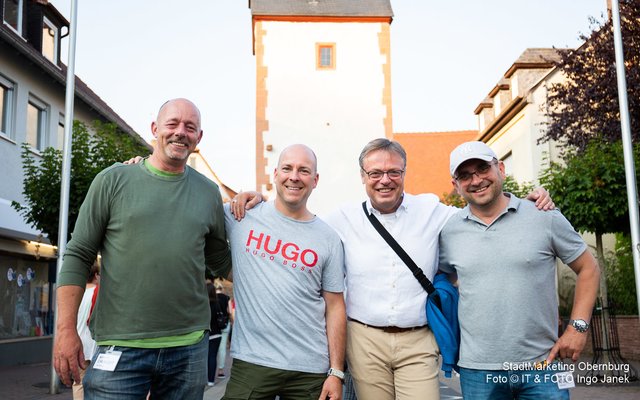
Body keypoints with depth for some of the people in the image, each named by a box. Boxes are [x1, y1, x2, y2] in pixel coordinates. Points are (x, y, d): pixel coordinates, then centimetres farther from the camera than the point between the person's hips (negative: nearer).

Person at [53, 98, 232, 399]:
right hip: (121, 348, -2)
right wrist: (66, 330, -6)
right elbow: (78, 256, -1)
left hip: (189, 348, 3)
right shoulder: (114, 180, 0)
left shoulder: (209, 193, 8)